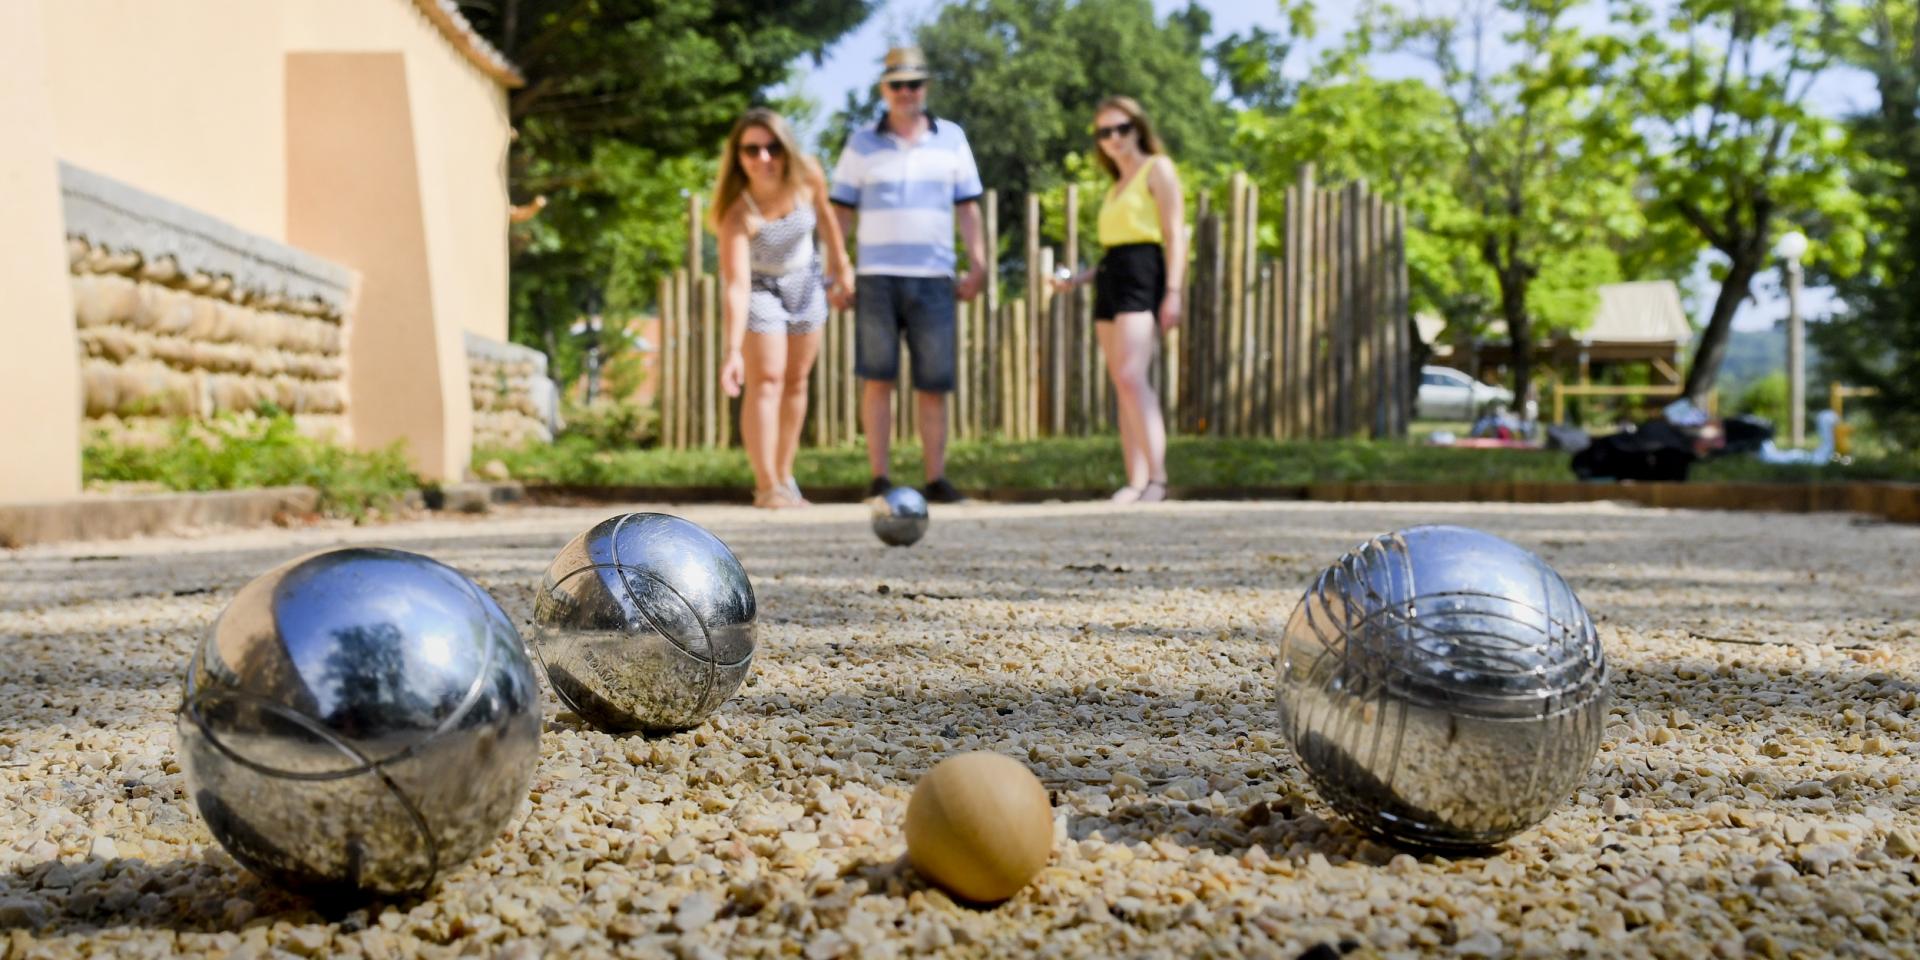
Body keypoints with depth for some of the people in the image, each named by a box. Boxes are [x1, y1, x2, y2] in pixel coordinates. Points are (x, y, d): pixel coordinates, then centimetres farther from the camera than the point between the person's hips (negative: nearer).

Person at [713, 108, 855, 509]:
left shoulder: (808, 177, -22)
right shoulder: (738, 212, -34)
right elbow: (736, 285, -40)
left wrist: (841, 264, 11)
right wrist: (733, 350, -47)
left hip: (804, 281, 5)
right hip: (759, 287, -5)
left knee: (796, 381, 8)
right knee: (766, 381, -12)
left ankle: (784, 476, 18)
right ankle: (767, 486, -10)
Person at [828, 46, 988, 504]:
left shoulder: (952, 138, 11)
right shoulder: (861, 145, 8)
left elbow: (967, 206, 11)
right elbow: (841, 212, 7)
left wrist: (977, 265, 3)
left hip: (934, 278, 1)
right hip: (876, 278, -1)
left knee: (934, 384, 1)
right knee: (877, 378, -2)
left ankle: (937, 479, 8)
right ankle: (879, 479, 2)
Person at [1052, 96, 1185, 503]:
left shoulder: (1158, 168, 4)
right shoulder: (1116, 186, 26)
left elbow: (1175, 234, -5)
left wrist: (1173, 292, -16)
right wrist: (1079, 278, 15)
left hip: (1142, 276, -8)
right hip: (1109, 279, 8)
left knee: (1131, 377, -22)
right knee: (1122, 386, 1)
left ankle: (1157, 477, -25)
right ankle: (1136, 482, -1)